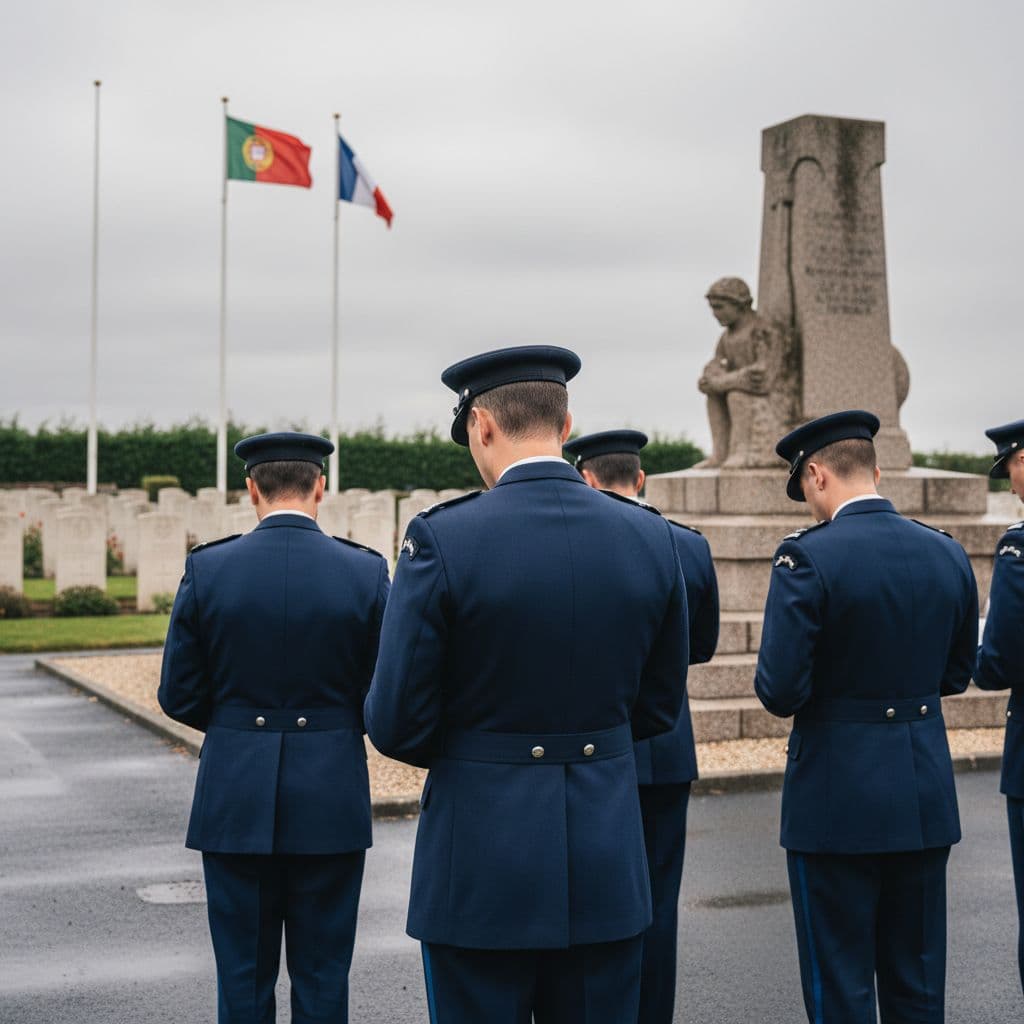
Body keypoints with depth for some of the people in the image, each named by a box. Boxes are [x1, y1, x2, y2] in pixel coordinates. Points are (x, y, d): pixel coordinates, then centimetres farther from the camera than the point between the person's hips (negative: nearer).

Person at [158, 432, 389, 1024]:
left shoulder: (207, 569, -5)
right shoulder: (366, 572, -6)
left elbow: (180, 696, -1)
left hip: (236, 801, 0)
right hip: (331, 802, 0)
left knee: (243, 976, 12)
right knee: (322, 976, 11)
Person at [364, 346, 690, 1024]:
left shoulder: (441, 539, -14)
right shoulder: (650, 538, -1)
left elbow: (397, 725, -10)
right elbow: (659, 707, 8)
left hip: (482, 866, -3)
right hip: (607, 864, 4)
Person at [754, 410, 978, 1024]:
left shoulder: (808, 557, -16)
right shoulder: (948, 554, 2)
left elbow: (781, 691, -19)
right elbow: (956, 675, 12)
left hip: (838, 796, -5)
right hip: (927, 794, 6)